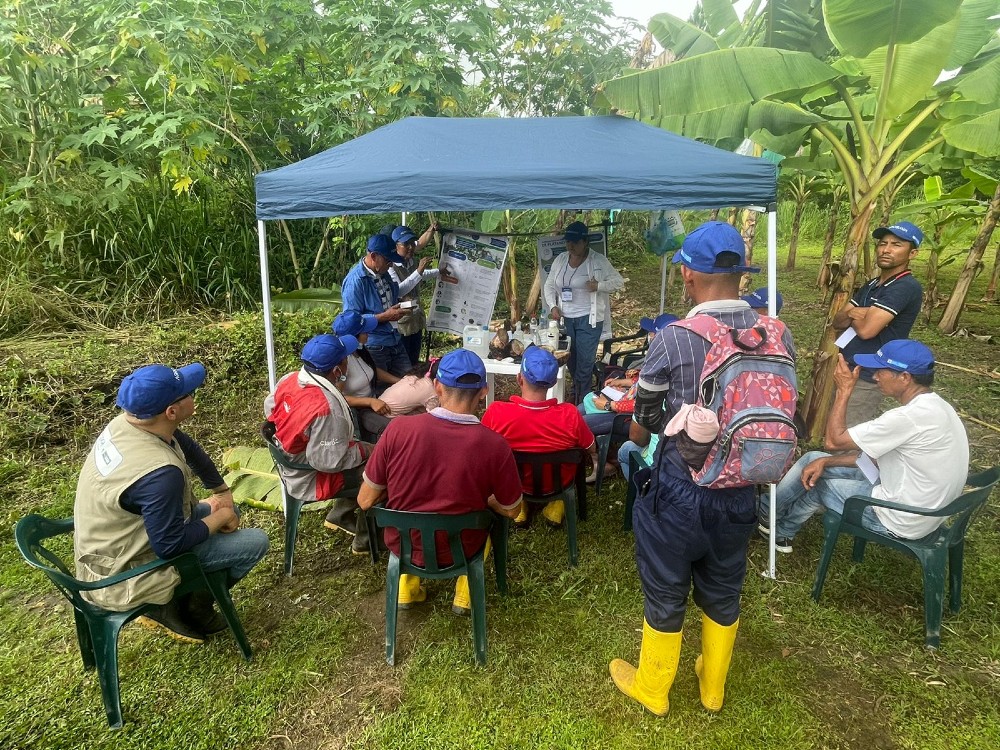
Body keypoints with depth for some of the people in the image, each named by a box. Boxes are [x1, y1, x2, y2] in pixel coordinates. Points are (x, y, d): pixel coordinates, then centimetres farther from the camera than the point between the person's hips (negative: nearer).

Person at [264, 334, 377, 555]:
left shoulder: (290, 379, -12)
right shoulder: (327, 407, -36)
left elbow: (269, 408, 7)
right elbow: (329, 461, -30)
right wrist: (363, 450, -16)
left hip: (291, 465, 8)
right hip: (311, 480, -8)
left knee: (367, 449, 19)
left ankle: (339, 516, 31)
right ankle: (366, 539, 19)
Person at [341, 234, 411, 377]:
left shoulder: (384, 273, 7)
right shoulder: (355, 280, -18)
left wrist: (400, 305, 5)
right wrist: (385, 316, -22)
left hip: (395, 341, 8)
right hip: (374, 347, -8)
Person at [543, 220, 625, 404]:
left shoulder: (598, 261, -8)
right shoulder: (560, 260, 5)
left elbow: (618, 281, -4)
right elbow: (549, 286, 12)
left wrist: (599, 286, -21)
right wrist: (553, 306, -3)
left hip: (588, 319, -4)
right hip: (565, 319, 5)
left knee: (585, 360, -5)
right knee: (570, 359, 13)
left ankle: (581, 401, 7)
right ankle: (576, 395, 31)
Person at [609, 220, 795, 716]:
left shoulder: (672, 340, -21)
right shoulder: (777, 335, -8)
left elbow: (646, 419, -6)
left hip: (681, 490, -4)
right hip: (741, 489, 5)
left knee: (666, 593, 16)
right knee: (723, 592, 24)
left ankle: (651, 689, 40)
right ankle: (713, 687, 47)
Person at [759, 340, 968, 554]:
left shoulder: (912, 417, -30)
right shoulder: (932, 406, 3)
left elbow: (834, 440, -21)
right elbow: (871, 451, 8)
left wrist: (844, 390, -14)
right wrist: (825, 461, -1)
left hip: (899, 520, -9)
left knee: (815, 482, 7)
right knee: (815, 462, 10)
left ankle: (767, 513, 31)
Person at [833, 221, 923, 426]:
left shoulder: (906, 287, -16)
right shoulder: (872, 285, 13)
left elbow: (866, 329, -24)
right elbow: (838, 321, 9)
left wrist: (852, 317, -3)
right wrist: (852, 313, -13)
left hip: (868, 377, -9)